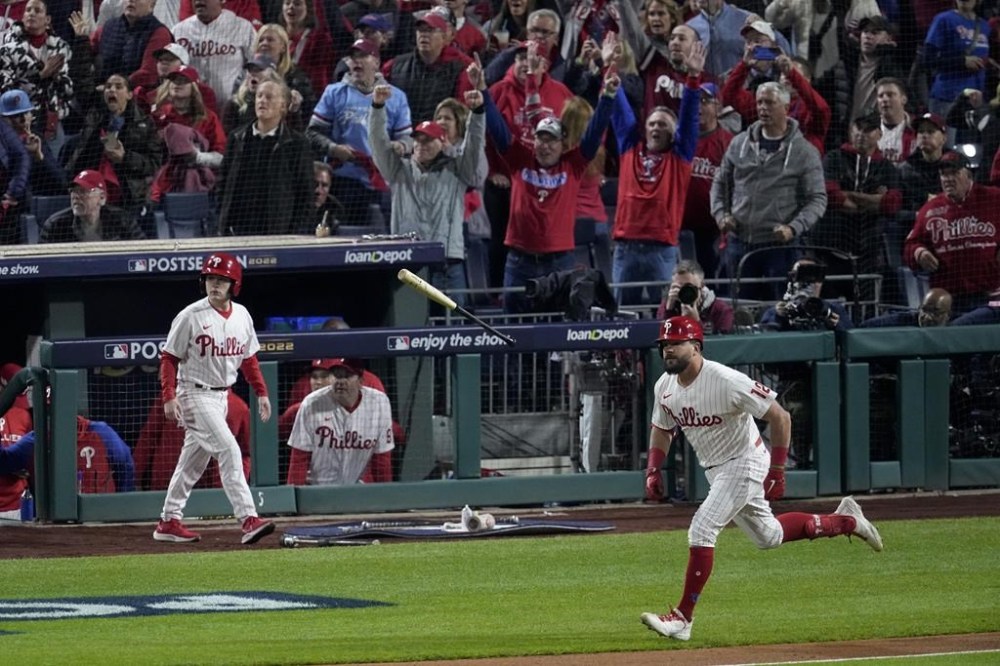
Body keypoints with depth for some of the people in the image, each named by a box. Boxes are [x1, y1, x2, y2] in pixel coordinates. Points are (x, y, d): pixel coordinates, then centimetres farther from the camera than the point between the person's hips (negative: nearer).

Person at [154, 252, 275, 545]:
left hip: (222, 396, 7)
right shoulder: (191, 316, -13)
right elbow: (169, 358, -9)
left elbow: (248, 358, 17)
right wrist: (169, 397, -18)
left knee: (194, 460, 13)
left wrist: (261, 392, 11)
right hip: (195, 395, -7)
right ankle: (248, 519, -23)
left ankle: (169, 522, 21)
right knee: (229, 450, -18)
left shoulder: (241, 316, 5)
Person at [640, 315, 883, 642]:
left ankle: (683, 618, -14)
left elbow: (780, 416, -22)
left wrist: (777, 471, -24)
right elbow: (662, 429, 15)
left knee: (701, 530, -20)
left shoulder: (726, 381, -27)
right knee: (769, 536, 20)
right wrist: (653, 470, -1)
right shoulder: (665, 387, -4)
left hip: (744, 464, -9)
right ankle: (845, 521, 38)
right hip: (716, 471, 9)